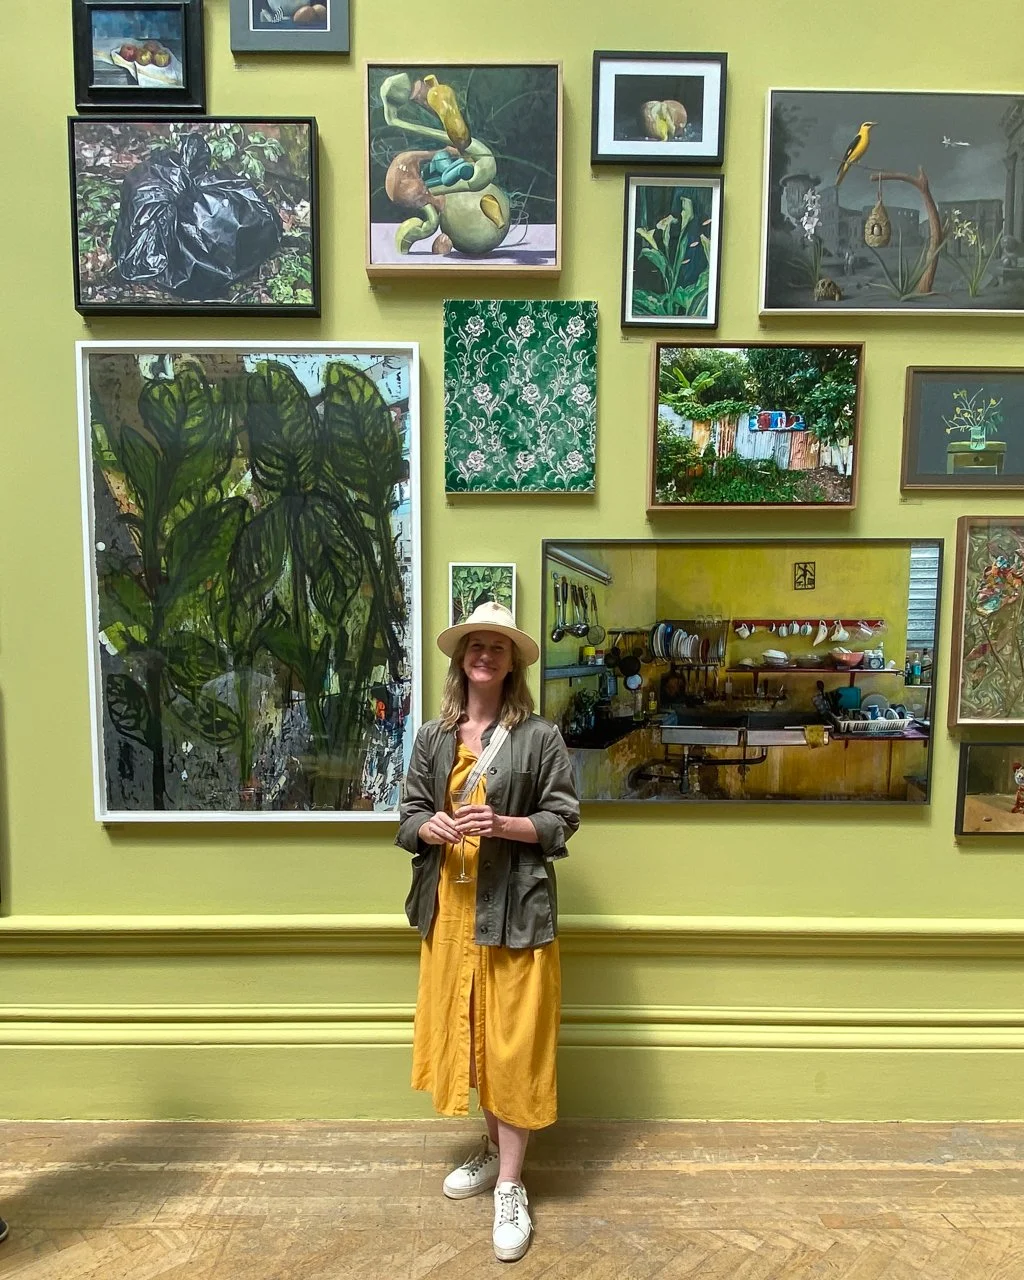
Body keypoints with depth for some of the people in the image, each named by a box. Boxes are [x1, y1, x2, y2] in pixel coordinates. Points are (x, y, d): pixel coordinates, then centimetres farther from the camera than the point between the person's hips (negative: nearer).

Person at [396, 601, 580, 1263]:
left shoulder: (540, 736, -5)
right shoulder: (433, 737, 7)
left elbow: (563, 819, -5)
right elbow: (409, 815, 9)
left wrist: (503, 825, -20)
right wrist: (432, 827, -14)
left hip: (515, 906, -4)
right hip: (449, 904, 4)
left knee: (513, 1040, 2)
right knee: (465, 1029, 16)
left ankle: (511, 1184, 19)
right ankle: (494, 1147, 39)